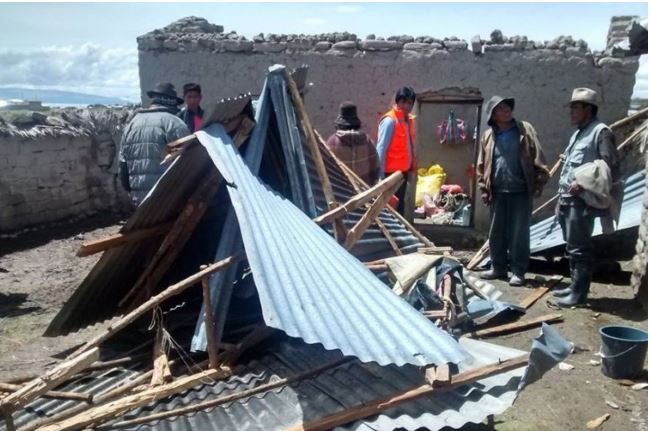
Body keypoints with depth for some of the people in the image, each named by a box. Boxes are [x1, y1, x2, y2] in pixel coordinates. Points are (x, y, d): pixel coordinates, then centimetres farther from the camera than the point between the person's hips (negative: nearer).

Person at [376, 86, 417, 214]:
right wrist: (381, 175, -21)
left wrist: (412, 165, 12)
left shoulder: (409, 119, 8)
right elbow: (381, 149, -19)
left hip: (403, 171, 8)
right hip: (391, 173, -8)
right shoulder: (389, 121, -17)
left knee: (399, 204, 17)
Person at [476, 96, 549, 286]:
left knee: (519, 233, 1)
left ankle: (519, 271, 10)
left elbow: (537, 158, -2)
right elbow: (481, 165, 11)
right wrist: (484, 189, 5)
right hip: (497, 192, 3)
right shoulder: (488, 135, 8)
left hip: (521, 191, -3)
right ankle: (498, 267, 23)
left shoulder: (525, 129, 2)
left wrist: (540, 182, -9)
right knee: (496, 232, 10)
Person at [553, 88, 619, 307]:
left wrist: (583, 183, -22)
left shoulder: (601, 132, -9)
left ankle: (579, 293, 3)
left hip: (583, 202, -9)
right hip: (568, 200, 9)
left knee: (579, 249, -5)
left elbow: (612, 168, -17)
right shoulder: (578, 133, 20)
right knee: (572, 247, 15)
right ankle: (575, 286, 25)